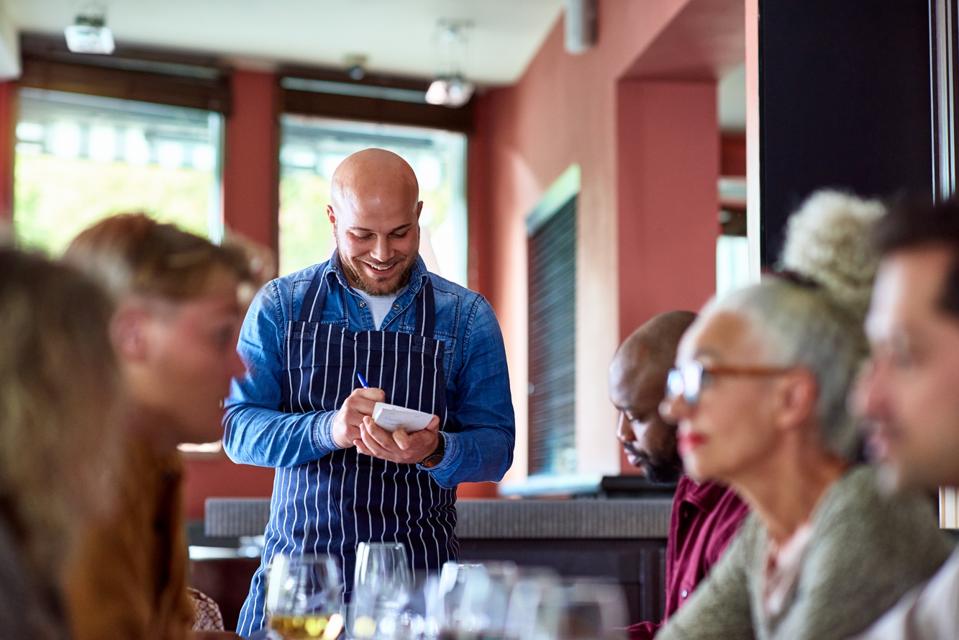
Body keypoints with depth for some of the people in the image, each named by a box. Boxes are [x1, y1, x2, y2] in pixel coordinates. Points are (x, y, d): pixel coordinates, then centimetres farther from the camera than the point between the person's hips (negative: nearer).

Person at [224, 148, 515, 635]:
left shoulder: (467, 317, 3)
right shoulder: (279, 306, 2)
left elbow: (496, 448, -1)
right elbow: (237, 430, -5)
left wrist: (434, 452, -23)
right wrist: (328, 430, -24)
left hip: (420, 574, 0)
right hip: (298, 561, 0)